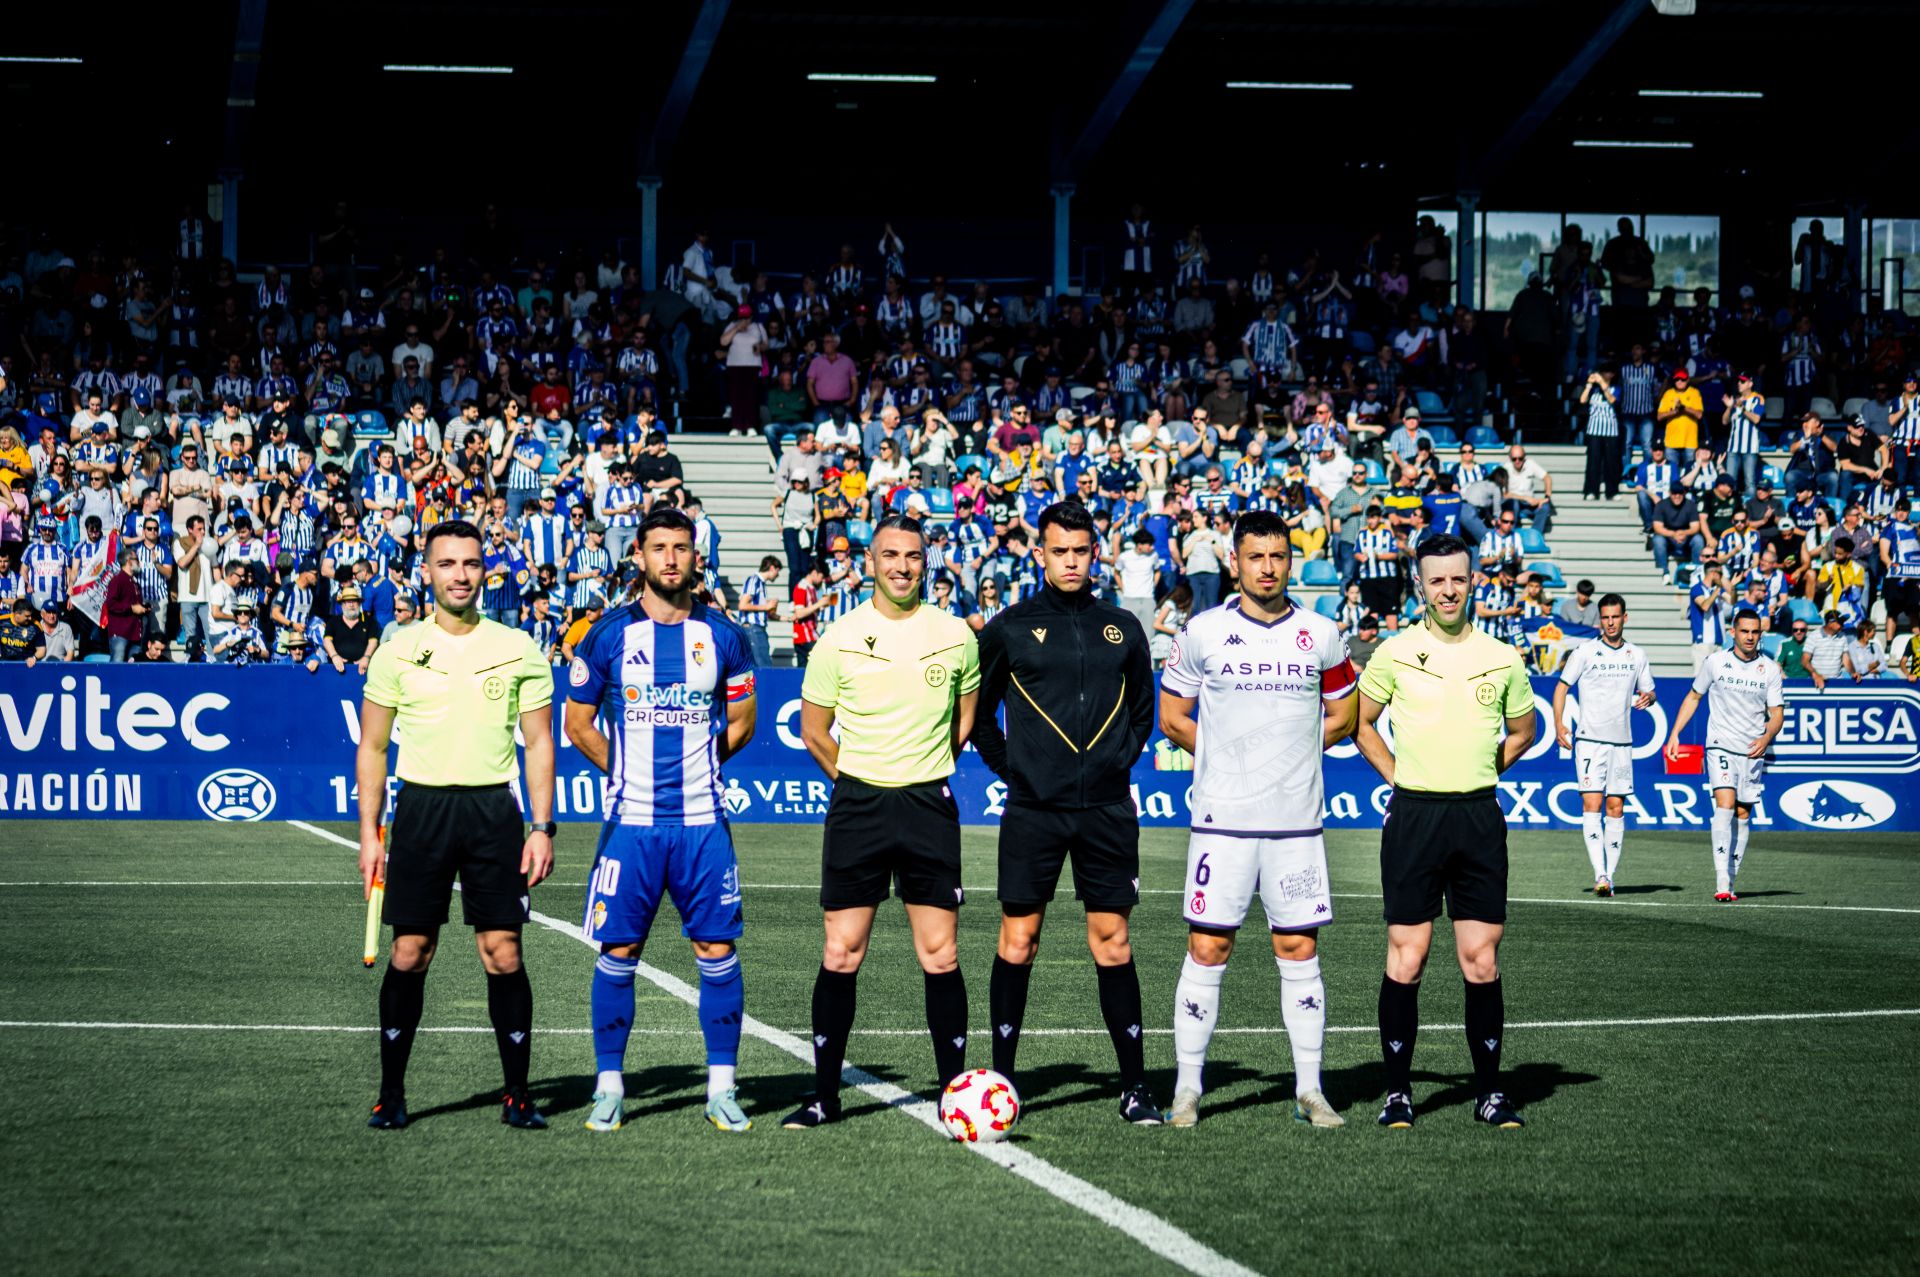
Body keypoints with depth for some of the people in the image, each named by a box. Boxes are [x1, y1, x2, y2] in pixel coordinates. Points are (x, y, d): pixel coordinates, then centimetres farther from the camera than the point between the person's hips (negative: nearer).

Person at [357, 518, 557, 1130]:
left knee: (503, 954, -3)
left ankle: (517, 1095, 5)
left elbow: (539, 743, 8)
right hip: (421, 806, 0)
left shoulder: (518, 649, 5)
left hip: (493, 810, 0)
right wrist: (369, 833, 2)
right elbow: (372, 747, 9)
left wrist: (542, 828, -1)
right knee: (409, 954, 0)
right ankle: (391, 1093, 9)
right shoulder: (398, 650, 5)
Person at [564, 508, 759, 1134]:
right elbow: (578, 722, 9)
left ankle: (722, 1088, 8)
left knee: (717, 949, 0)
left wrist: (693, 767, 11)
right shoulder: (609, 635, 1)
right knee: (618, 950, 0)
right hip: (632, 820, -1)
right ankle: (609, 1085, 10)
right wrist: (626, 772, 8)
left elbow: (740, 722, 16)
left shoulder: (723, 636, 5)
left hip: (703, 822, 1)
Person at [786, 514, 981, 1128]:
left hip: (929, 806, 0)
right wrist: (862, 781, 12)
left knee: (940, 956, -2)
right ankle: (824, 1095, 7)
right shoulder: (838, 640, 1)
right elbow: (814, 731, 11)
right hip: (857, 804, 0)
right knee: (840, 955, 0)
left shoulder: (956, 635, 4)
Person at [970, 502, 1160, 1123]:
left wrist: (1118, 763, 9)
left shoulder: (1122, 628, 10)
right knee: (1017, 943, -1)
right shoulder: (1010, 628, 3)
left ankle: (1135, 1087, 6)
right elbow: (976, 712, 10)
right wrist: (1011, 771, 3)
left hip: (1107, 810, 1)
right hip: (1033, 810, -1)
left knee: (1113, 944, 2)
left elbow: (1144, 709, 20)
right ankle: (1001, 1082, 7)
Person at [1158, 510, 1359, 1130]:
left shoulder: (1320, 635, 6)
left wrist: (1290, 752, 6)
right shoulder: (1203, 632, 2)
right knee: (1207, 948, -2)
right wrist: (1228, 757, 4)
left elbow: (1342, 716, 17)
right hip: (1222, 819, -2)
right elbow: (1173, 718, 9)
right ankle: (1187, 1088, 6)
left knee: (1299, 948, 3)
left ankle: (1308, 1090, 10)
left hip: (1296, 820, 2)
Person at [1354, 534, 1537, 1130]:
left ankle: (1489, 1092, 8)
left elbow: (1522, 731, 22)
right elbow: (1359, 722, 13)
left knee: (1482, 962, 0)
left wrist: (1478, 774, 13)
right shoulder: (1395, 654, 1)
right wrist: (1398, 776, 6)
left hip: (1479, 818, 2)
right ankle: (1398, 1091, 5)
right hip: (1413, 816, -2)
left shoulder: (1502, 658, 7)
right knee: (1406, 959, -3)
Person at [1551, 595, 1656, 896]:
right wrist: (1559, 724, -10)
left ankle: (1610, 875, 11)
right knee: (1591, 805, -13)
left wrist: (1647, 697, -5)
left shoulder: (1637, 655, 9)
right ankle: (1600, 874, -19)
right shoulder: (1585, 652, -1)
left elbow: (1648, 690, 20)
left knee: (1616, 808, 4)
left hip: (1621, 744, 3)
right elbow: (1562, 686, 3)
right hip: (1589, 741, -3)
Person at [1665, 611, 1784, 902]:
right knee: (1725, 804, -19)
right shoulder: (1716, 662, 0)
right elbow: (1693, 696, 13)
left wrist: (1766, 737, -18)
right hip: (1720, 747, -2)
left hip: (1753, 751, 2)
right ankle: (1721, 882, -26)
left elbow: (1777, 713, 2)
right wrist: (1675, 734, 8)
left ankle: (1730, 883, 14)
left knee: (1742, 815, 5)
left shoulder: (1770, 669, 2)